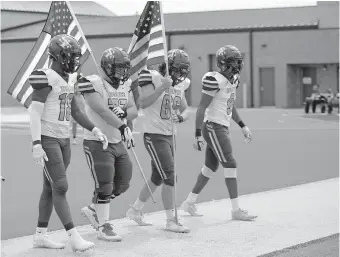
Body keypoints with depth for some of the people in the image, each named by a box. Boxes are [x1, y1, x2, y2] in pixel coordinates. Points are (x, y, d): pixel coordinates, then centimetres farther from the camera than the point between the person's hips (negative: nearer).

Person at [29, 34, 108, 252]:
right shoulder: (46, 78, -15)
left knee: (50, 188, 12)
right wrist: (36, 145, -22)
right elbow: (35, 113, -17)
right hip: (47, 138, -8)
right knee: (60, 186, -10)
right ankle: (74, 237, -9)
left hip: (64, 139, 8)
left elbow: (75, 110, 18)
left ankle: (40, 235, 20)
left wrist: (94, 130, 9)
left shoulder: (68, 79, 11)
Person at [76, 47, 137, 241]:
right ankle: (104, 227, 7)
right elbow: (102, 110, -29)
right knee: (104, 187, -5)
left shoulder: (124, 86, 8)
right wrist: (123, 127, -38)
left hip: (117, 143, 8)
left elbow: (134, 111, 3)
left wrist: (124, 113, -21)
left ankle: (93, 210, 31)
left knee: (122, 185, 12)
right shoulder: (93, 84, -16)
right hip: (97, 143, -8)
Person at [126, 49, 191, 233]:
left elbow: (185, 111, 13)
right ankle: (171, 221, -3)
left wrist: (180, 117, -9)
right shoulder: (153, 78, -14)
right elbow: (143, 103, -26)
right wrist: (162, 87, -32)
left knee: (158, 178, 18)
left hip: (169, 136, 8)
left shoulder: (179, 85, 9)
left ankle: (135, 210, 35)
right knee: (170, 177, -10)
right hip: (154, 136, -8)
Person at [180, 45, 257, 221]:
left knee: (211, 167, 15)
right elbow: (201, 108, -17)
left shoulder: (233, 80, 10)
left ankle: (189, 203, 26)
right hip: (213, 128, -10)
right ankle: (236, 210, -6)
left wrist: (243, 127, 18)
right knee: (230, 165, -10)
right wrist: (198, 135, -18)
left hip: (223, 128, 10)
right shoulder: (215, 81, -18)